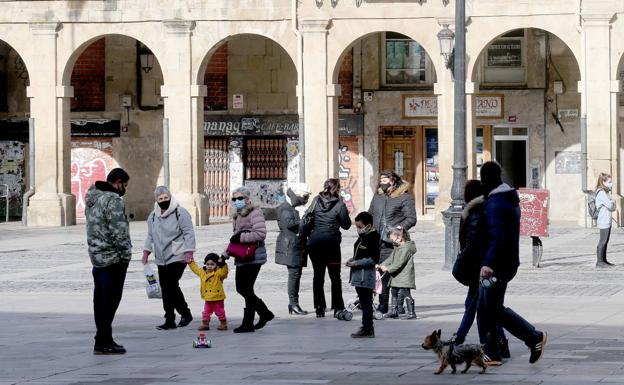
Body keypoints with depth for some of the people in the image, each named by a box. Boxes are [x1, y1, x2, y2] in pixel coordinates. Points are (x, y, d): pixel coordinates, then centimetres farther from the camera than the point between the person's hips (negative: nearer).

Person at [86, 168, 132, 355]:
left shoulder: (92, 198, 14)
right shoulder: (113, 201, -17)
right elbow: (119, 232, -20)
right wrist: (125, 254, -11)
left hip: (97, 256, 9)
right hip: (113, 259, -9)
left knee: (101, 300, 14)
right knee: (110, 300, -6)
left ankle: (103, 338, 20)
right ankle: (103, 342, -7)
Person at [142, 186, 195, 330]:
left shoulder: (180, 213, -7)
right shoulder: (153, 216, 14)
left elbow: (189, 233, -8)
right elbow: (150, 235, 25)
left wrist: (189, 251, -15)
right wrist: (147, 250, 16)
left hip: (177, 258, -7)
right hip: (161, 259, 7)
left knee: (171, 285, -15)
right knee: (165, 289, 6)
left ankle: (185, 313, 1)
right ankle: (170, 320, 11)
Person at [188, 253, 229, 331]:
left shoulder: (218, 273, -10)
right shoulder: (202, 273, 9)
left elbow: (224, 271, -30)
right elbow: (195, 268, 24)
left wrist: (222, 263, -42)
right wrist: (190, 262, 26)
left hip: (217, 298, -6)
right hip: (207, 298, 6)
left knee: (220, 311, 4)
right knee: (206, 312, 11)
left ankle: (223, 324, 15)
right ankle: (205, 324, 21)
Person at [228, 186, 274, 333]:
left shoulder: (255, 213, -11)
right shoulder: (238, 215, 18)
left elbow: (261, 233, -23)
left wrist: (241, 237, -21)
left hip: (253, 257, -10)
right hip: (242, 258, 10)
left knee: (247, 289, -5)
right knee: (241, 288, 11)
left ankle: (248, 323, 4)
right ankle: (265, 313, 25)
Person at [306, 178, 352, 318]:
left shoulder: (316, 200, 1)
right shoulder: (339, 204, -10)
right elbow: (346, 225, -2)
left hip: (314, 242, 3)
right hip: (331, 242, -3)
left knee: (318, 275, 10)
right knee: (335, 276, 7)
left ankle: (319, 308, 7)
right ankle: (337, 308, 3)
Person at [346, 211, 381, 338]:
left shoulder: (373, 238, -14)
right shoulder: (362, 237, 15)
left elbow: (373, 259, -19)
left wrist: (356, 263, -19)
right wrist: (352, 260, 9)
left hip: (366, 276, -10)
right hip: (358, 275, 10)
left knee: (366, 303, -7)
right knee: (364, 303, 14)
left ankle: (367, 329, -4)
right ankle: (367, 328, 21)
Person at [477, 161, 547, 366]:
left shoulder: (495, 203, -18)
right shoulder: (510, 199, 15)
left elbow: (497, 236, -27)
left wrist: (488, 263, -32)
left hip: (496, 266, -10)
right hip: (508, 262, 10)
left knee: (494, 309, -4)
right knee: (485, 308, 12)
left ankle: (534, 337, -2)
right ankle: (491, 353, 13)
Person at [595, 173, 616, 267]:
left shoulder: (606, 192, 17)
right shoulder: (601, 193, -15)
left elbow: (613, 207, 18)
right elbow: (610, 205, -20)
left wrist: (613, 205, -3)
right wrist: (613, 202, 0)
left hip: (607, 221, 10)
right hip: (604, 221, -10)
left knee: (605, 241, 13)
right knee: (602, 241, -7)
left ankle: (604, 260, 18)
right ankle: (599, 261, -4)